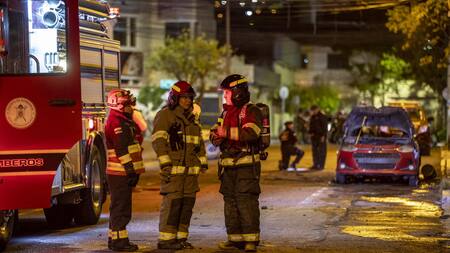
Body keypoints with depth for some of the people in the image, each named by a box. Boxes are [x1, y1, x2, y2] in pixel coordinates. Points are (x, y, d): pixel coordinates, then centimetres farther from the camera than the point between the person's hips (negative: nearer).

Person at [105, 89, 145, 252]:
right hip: (119, 173, -10)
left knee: (121, 207, 13)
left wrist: (135, 171, 20)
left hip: (125, 172, 10)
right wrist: (130, 169, -22)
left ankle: (114, 239, 19)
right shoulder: (115, 122, -14)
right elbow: (121, 149, -20)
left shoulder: (125, 121, 19)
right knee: (120, 208, -8)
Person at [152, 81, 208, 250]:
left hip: (191, 169, 8)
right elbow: (158, 140, -12)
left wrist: (203, 162, 18)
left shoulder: (192, 118, 20)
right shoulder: (165, 115, -5)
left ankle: (180, 237, 11)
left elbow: (199, 141, 25)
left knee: (187, 203, 6)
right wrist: (165, 164, -19)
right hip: (173, 168, -8)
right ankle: (165, 239, -8)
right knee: (172, 202, -10)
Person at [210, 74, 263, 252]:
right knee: (230, 201, 9)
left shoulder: (251, 111, -7)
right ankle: (235, 238, 16)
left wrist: (226, 133, -18)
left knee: (246, 201, -10)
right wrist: (216, 136, -5)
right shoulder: (226, 113, 19)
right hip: (228, 165, 8)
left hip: (246, 165, -8)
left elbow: (250, 133, -22)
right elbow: (215, 134, 19)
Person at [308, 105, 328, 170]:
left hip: (321, 136, -8)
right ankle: (315, 164, 13)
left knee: (321, 151, -6)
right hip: (314, 136, 8)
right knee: (314, 150, 8)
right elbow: (311, 126, 24)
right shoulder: (313, 117, 16)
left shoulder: (322, 117, -7)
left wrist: (323, 136, -16)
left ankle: (321, 165, -7)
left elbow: (325, 127, -10)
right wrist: (311, 133, 8)